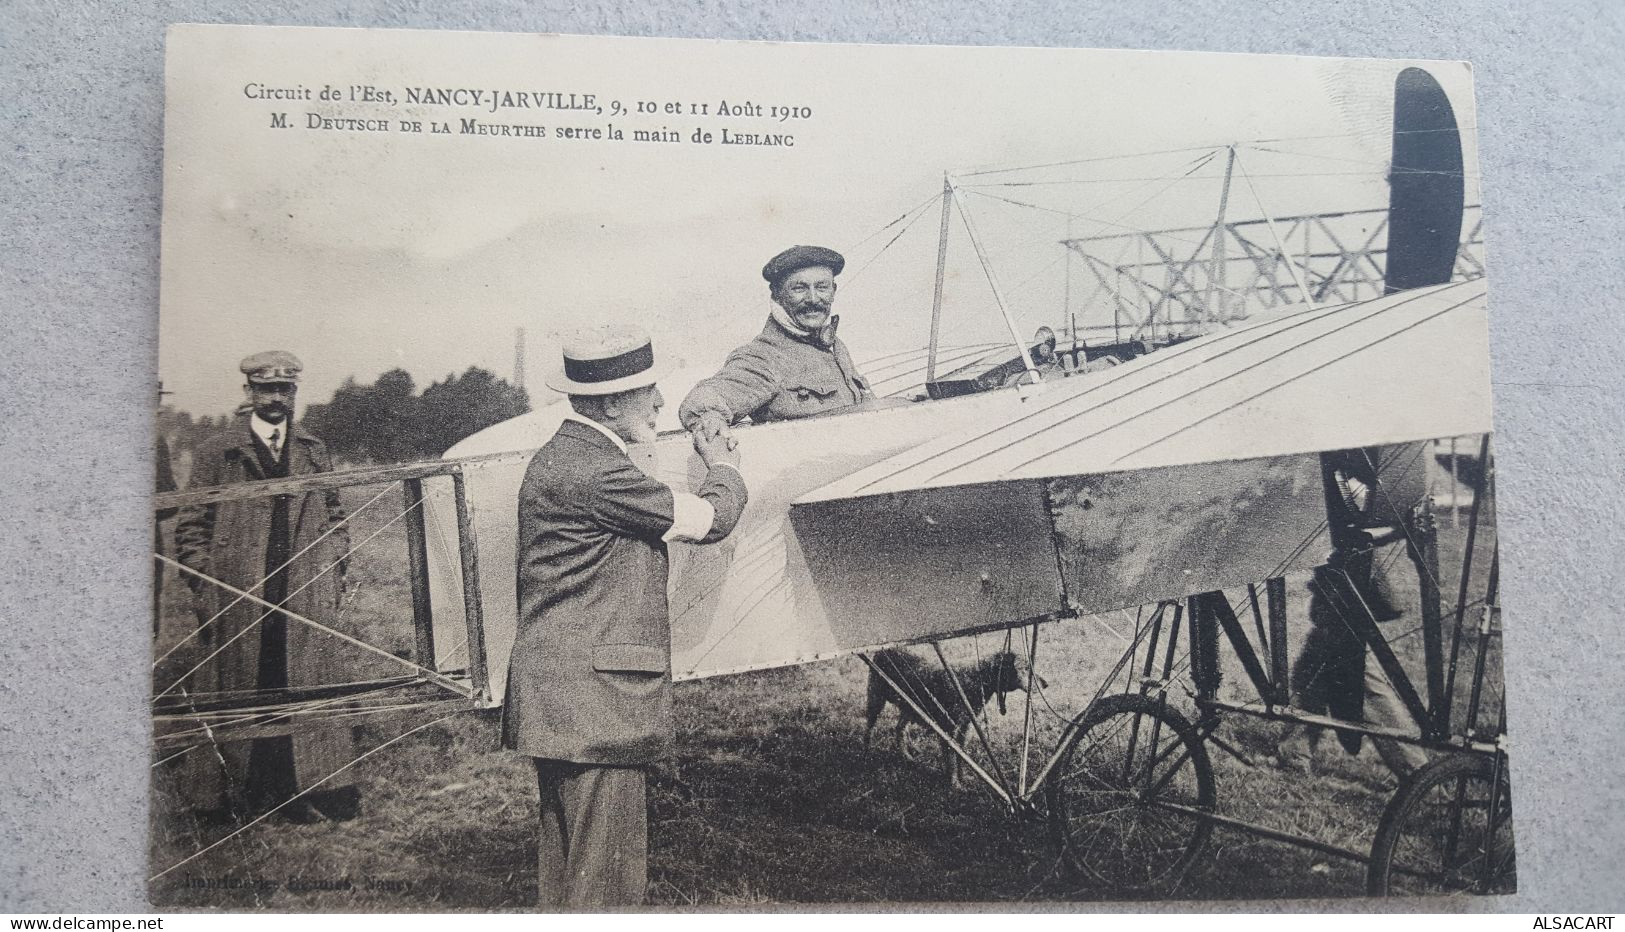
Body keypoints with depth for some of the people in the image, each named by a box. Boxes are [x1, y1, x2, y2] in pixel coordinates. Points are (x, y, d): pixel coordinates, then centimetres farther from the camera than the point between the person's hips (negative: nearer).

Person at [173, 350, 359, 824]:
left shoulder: (314, 452, 13)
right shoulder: (215, 453, 2)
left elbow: (334, 519, 19)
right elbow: (191, 528, 3)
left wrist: (332, 579, 9)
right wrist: (206, 589, -3)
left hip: (305, 602, 3)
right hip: (237, 604, -2)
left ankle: (318, 793, 9)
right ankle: (235, 801, 14)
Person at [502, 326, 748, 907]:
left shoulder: (560, 457, 15)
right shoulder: (594, 471, -18)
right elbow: (709, 519, -8)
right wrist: (724, 468, 9)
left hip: (558, 701, 11)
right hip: (593, 703, -11)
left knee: (565, 859, 18)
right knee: (606, 878, -5)